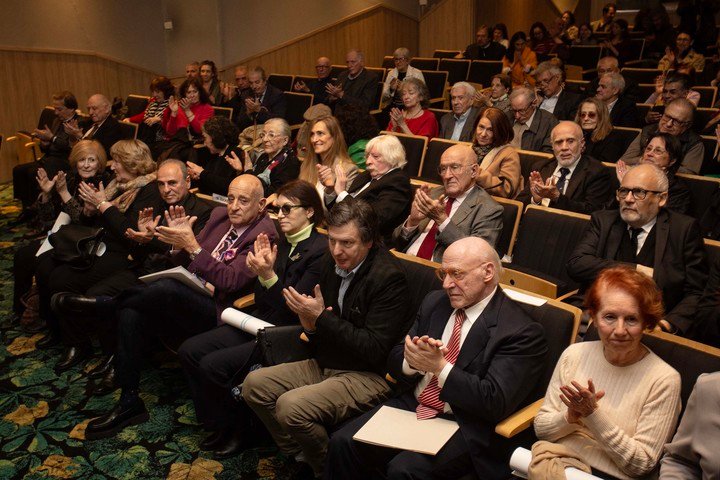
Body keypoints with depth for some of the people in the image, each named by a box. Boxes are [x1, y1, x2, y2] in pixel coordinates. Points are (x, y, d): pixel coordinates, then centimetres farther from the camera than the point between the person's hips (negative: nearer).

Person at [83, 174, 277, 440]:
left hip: (216, 310, -7)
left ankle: (106, 304, 0)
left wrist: (193, 247, -24)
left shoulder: (264, 234, -12)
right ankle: (129, 402, -5)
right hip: (186, 300, 8)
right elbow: (188, 263, 17)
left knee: (167, 287, -31)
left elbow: (230, 281, -21)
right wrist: (182, 239, -4)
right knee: (130, 315, -15)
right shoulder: (219, 215, 12)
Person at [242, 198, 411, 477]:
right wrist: (310, 324, -11)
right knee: (254, 384, 1)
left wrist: (321, 317, -22)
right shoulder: (332, 263, 3)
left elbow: (375, 349, -22)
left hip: (368, 377, -8)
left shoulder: (388, 277, -19)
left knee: (291, 405, -26)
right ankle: (296, 455, 15)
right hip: (325, 364, 9)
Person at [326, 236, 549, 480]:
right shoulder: (435, 302, 8)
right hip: (412, 405, 6)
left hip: (464, 428, -5)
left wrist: (440, 367, -24)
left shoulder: (521, 331, -12)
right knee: (343, 442, -13)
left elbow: (496, 403, -18)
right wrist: (411, 362, -14)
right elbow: (394, 360, 10)